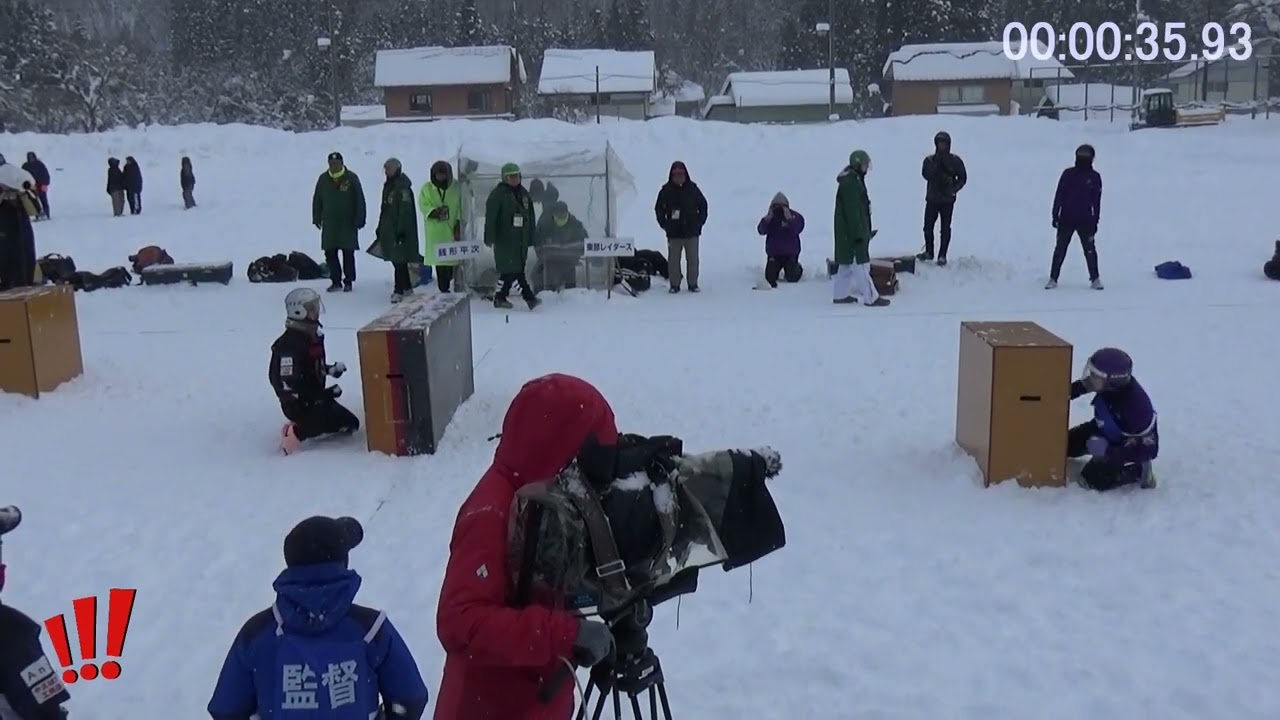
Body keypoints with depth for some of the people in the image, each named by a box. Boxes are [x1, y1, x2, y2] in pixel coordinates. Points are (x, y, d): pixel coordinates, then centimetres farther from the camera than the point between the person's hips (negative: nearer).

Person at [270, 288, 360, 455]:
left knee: (350, 423, 10)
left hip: (315, 397, 9)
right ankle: (295, 433, -15)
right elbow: (289, 383, -27)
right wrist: (323, 395, -27)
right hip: (297, 403, -9)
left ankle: (305, 426, 13)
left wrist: (330, 369, 4)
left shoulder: (313, 335, 7)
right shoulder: (290, 344, -23)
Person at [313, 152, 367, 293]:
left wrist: (359, 220, -7)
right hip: (329, 224, 3)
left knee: (348, 254, 2)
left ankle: (348, 281, 12)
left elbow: (360, 201, -4)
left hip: (348, 223, -3)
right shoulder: (323, 179, 3)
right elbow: (317, 200, 12)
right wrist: (317, 218, 10)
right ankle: (336, 281, 13)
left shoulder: (352, 178, -5)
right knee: (330, 253, 3)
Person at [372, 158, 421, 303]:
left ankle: (399, 291, -6)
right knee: (397, 259, 13)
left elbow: (405, 211, -19)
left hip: (399, 231, -9)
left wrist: (401, 230, -23)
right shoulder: (388, 186, 15)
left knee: (399, 260, -8)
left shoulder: (403, 188, -14)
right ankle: (407, 287, 22)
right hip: (388, 230, 9)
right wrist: (380, 228, 22)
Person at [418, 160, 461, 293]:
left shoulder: (456, 188, 5)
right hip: (435, 231, 1)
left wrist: (459, 223, -6)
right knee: (439, 261, -2)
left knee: (454, 260, -4)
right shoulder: (427, 189, 9)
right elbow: (423, 205, 2)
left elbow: (462, 207, 3)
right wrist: (433, 212, -17)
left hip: (453, 230, 0)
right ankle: (444, 288, 2)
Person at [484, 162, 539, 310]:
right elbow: (490, 217, -11)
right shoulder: (498, 194, -7)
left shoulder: (524, 194, 13)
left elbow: (531, 217, 18)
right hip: (504, 238, -7)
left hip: (521, 239, 7)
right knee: (510, 269, -8)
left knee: (518, 268, 7)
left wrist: (531, 237, 16)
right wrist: (490, 238, -16)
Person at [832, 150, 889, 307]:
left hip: (847, 232, 11)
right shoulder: (849, 183, -18)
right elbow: (852, 211, -23)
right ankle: (871, 297, -5)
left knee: (846, 263, 15)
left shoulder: (855, 180, 15)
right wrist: (858, 233, -24)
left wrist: (865, 231, 24)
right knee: (860, 263, -7)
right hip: (852, 231, -11)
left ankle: (840, 295, 21)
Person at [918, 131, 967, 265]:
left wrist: (954, 189, -14)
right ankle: (929, 252, 22)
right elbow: (926, 174, -13)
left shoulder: (955, 160, 1)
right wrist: (936, 165, -23)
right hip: (932, 199, 2)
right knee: (928, 226, 6)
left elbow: (963, 178, 1)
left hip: (948, 200, -2)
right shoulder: (930, 160, 3)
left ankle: (942, 255, 4)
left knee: (945, 228, -1)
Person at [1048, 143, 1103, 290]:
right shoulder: (1068, 174, 3)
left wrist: (1095, 221, 2)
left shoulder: (1094, 177, 4)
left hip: (1085, 221, 0)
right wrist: (1055, 215, -1)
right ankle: (1053, 279, 8)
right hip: (1066, 219, 0)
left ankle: (1095, 279, 7)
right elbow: (1059, 195, 4)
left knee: (1090, 250, -1)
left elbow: (1096, 201, 6)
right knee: (1060, 249, 2)